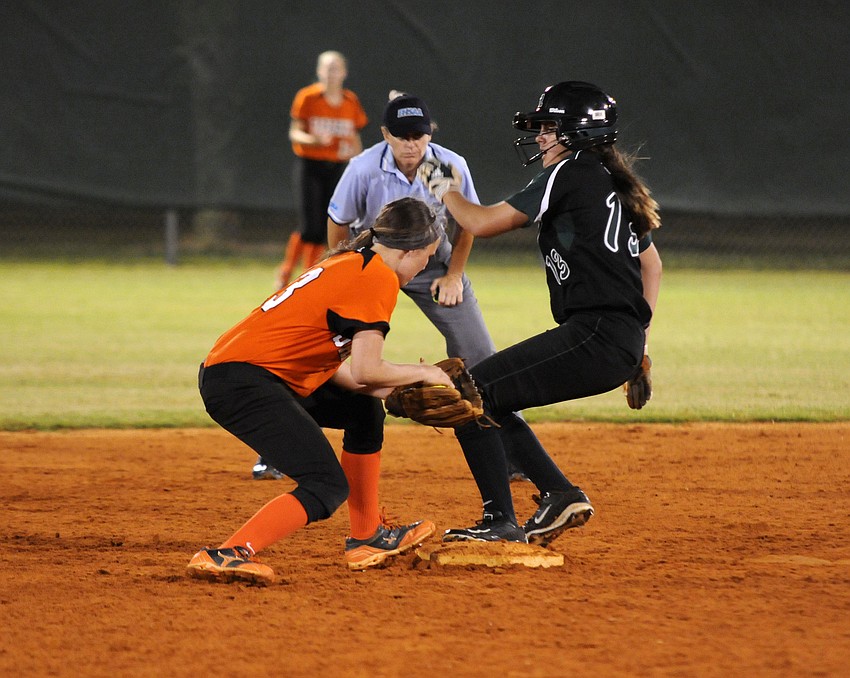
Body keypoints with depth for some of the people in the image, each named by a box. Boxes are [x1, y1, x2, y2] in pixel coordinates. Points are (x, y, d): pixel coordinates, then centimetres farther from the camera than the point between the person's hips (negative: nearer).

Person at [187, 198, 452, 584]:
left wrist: (389, 391, 11)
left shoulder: (347, 263, 20)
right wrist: (422, 373, 2)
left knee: (365, 412, 25)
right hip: (243, 381, -10)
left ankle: (366, 538, 30)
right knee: (328, 487, -15)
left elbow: (321, 360, 16)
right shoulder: (379, 277, -9)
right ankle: (226, 556, -27)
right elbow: (366, 370, -15)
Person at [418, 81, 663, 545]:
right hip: (624, 344, 10)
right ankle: (559, 494, 14)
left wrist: (449, 193, 14)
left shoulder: (570, 174, -7)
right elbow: (651, 263, 28)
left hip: (594, 335, -10)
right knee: (489, 397, 19)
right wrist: (637, 338, 27)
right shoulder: (617, 184, 20)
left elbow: (482, 223, -5)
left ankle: (500, 522, -8)